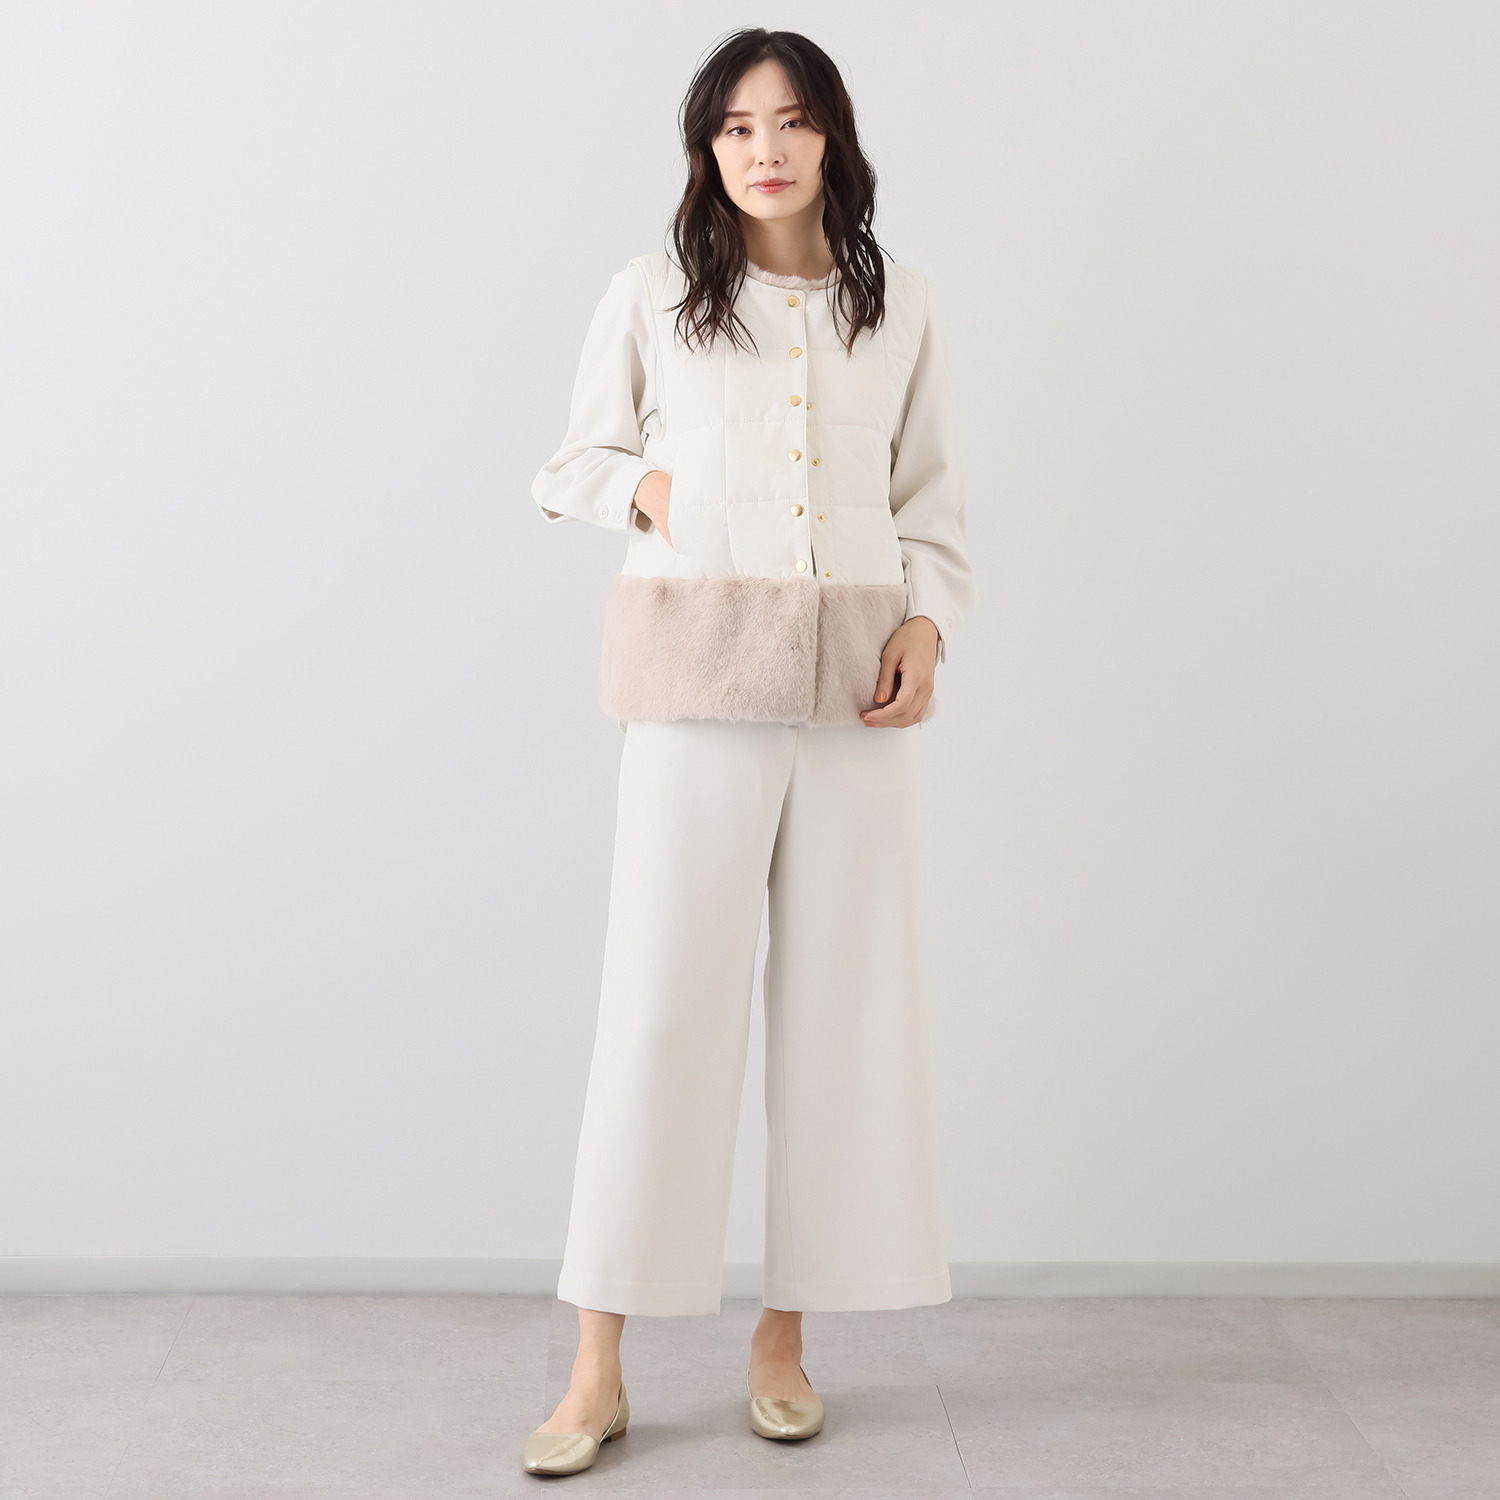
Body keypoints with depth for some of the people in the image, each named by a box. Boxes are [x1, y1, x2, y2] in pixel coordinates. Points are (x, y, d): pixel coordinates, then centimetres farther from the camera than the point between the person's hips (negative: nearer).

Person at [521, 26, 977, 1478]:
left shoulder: (897, 308, 11)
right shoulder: (648, 297, 5)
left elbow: (931, 494, 14)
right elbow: (571, 464, 14)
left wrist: (927, 621, -2)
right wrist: (645, 490, -6)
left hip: (856, 689, 3)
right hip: (699, 684, -2)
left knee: (841, 1001, 4)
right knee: (660, 1001, -3)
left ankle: (784, 1336, 18)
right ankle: (597, 1373, 5)